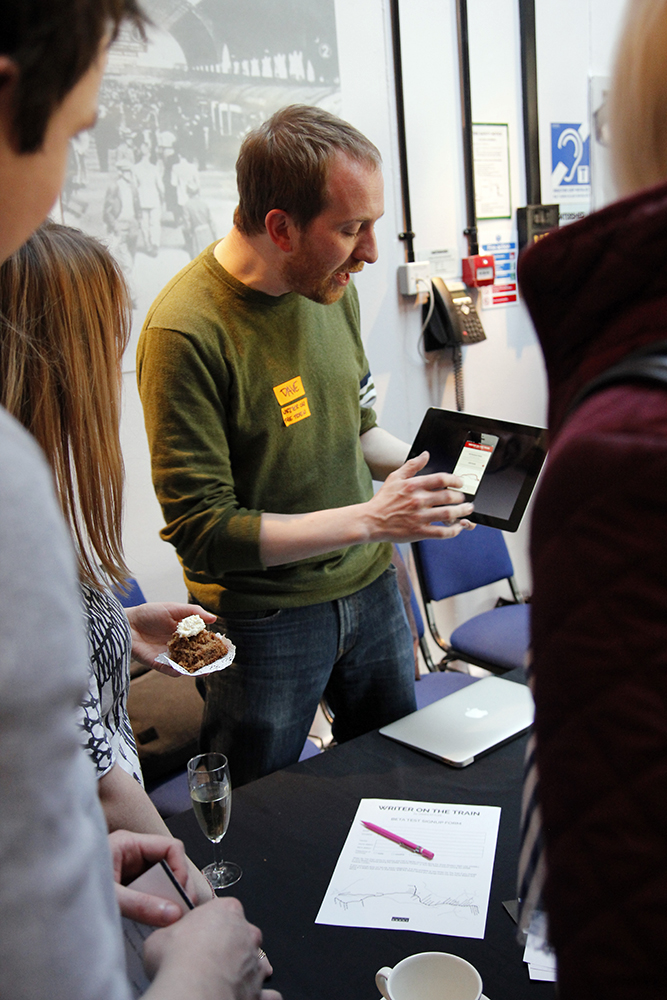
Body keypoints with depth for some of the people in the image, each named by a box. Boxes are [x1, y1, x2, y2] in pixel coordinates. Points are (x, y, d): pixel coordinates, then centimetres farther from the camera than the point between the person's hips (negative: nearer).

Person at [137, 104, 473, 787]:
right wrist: (369, 519, -24)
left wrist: (425, 470, -4)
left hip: (369, 585, 7)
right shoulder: (185, 331, -23)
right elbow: (201, 531, -22)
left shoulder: (331, 287, 0)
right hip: (263, 618, -6)